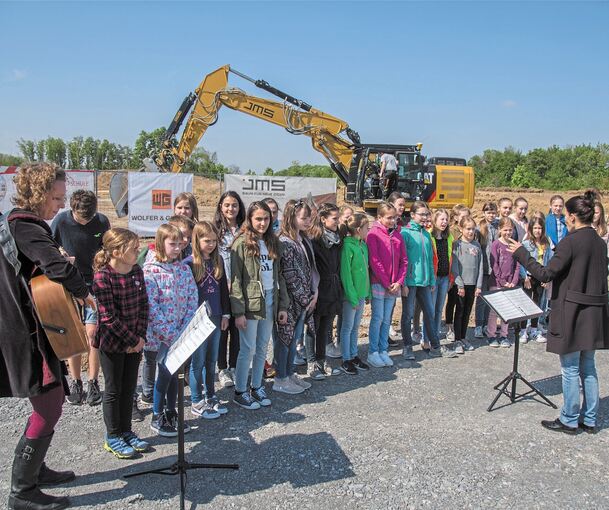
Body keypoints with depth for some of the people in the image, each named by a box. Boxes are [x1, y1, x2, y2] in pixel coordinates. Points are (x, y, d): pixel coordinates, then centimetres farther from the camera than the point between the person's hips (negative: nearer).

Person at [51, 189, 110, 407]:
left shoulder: (102, 222, -6)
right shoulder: (61, 221, -8)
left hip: (95, 284, 0)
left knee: (92, 334, -4)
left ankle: (93, 383, 10)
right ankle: (75, 383, 19)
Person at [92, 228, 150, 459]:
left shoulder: (137, 271, 0)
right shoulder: (103, 276, -19)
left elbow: (143, 305, 3)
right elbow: (108, 316, -20)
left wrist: (141, 336, -6)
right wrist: (132, 340, -15)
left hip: (135, 341, 6)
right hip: (112, 342, -6)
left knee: (129, 388, 16)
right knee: (114, 390, 8)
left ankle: (126, 431, 31)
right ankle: (112, 437, 24)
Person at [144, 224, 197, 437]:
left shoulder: (184, 268, 5)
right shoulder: (150, 269, -11)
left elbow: (193, 299, 3)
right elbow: (150, 305, -16)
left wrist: (185, 329, -7)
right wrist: (170, 333, -18)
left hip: (181, 333, 5)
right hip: (161, 334, -5)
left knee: (174, 372, 13)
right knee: (165, 372, -2)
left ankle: (171, 413, 28)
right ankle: (157, 417, 16)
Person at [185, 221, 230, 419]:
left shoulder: (218, 261, 6)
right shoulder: (188, 263, -11)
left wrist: (225, 314, 10)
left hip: (215, 318, 5)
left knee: (212, 360, 15)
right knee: (198, 362, 5)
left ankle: (210, 397, 28)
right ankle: (196, 402, 17)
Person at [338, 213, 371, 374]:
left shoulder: (363, 245, 7)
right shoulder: (348, 246, -17)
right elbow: (345, 274, -18)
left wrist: (367, 293, 9)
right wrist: (353, 297, -18)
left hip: (361, 293, 7)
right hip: (351, 295, -7)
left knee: (355, 327, 17)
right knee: (347, 328, 5)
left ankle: (354, 356, 29)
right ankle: (346, 361, 16)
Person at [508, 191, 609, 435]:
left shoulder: (570, 242, -17)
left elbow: (546, 274, -17)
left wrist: (521, 254, -8)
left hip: (571, 312, -7)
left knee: (570, 369, 4)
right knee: (588, 368, 16)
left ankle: (569, 420, 14)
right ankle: (589, 419, 25)